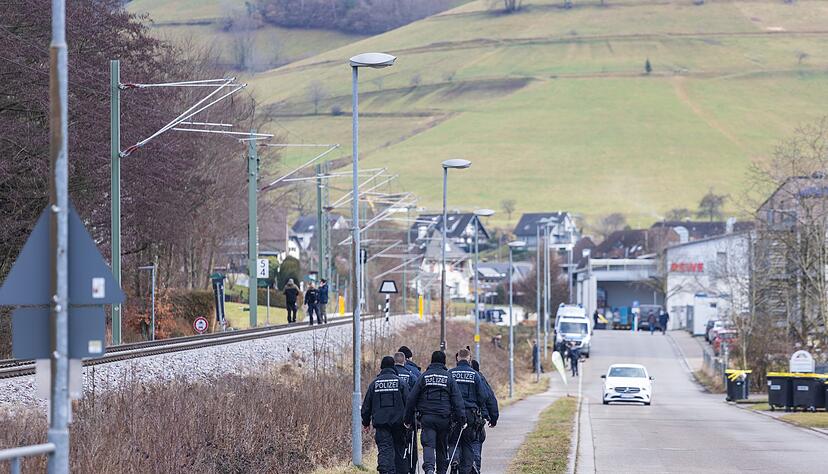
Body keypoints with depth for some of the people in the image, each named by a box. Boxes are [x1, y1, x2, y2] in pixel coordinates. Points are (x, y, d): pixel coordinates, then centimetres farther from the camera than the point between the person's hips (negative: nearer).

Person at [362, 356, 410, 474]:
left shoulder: (374, 383, 5)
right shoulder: (400, 382, 0)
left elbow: (366, 405, 9)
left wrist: (366, 422, 19)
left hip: (380, 423, 0)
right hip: (398, 422, 0)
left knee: (384, 449, -8)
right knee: (399, 448, 13)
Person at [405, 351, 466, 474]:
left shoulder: (424, 376, 4)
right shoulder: (448, 377, 3)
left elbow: (412, 398, 4)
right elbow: (457, 399, -2)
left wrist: (408, 419, 10)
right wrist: (461, 419, -1)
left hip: (427, 417, -1)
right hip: (444, 418, 1)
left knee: (428, 445, -8)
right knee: (442, 447, 14)